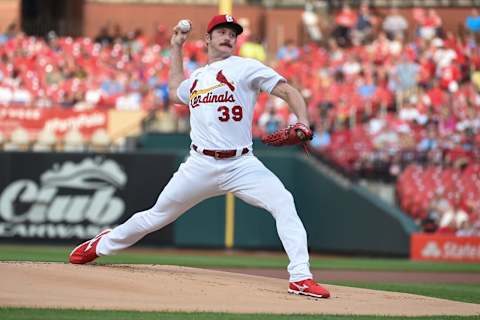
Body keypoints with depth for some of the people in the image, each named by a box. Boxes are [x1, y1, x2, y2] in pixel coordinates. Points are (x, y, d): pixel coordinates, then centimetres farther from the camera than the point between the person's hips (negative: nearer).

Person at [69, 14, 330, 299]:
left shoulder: (245, 68, 3)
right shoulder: (196, 78, 20)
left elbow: (287, 91, -4)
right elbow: (175, 92, 43)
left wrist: (303, 123, -22)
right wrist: (176, 48, 40)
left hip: (241, 165, -4)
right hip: (201, 165, 4)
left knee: (283, 202, -27)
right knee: (157, 216, 12)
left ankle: (301, 278, -29)